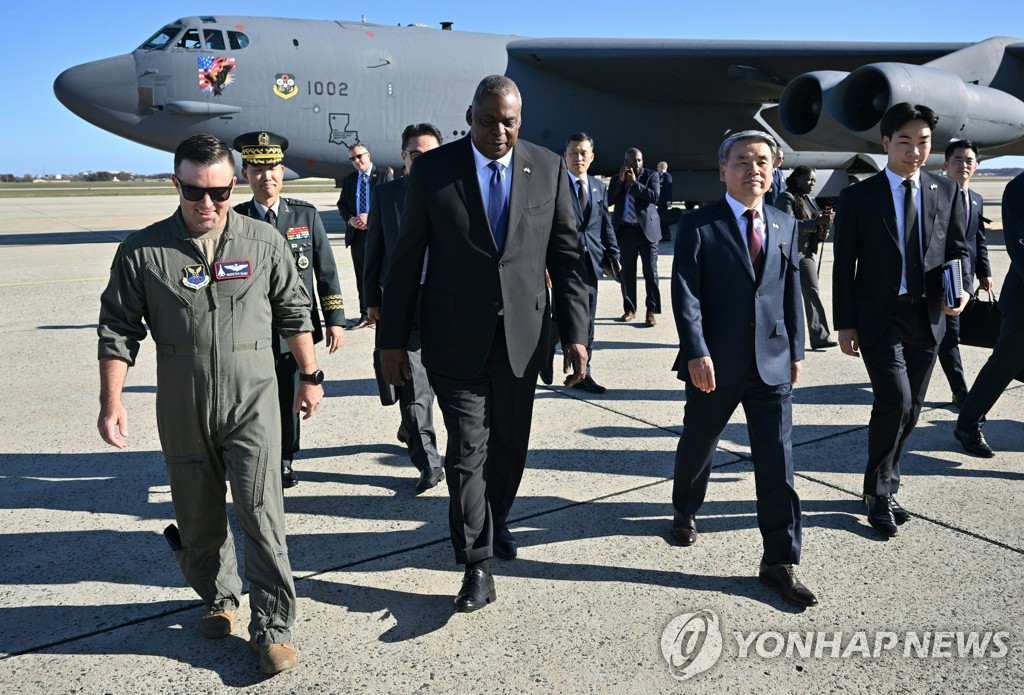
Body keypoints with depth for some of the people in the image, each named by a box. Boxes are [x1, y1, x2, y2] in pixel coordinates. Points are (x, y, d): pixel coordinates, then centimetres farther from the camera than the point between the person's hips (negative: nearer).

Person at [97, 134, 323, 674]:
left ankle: (273, 627, 6)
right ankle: (218, 598, 38)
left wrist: (310, 375, 10)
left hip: (251, 401, -1)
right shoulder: (143, 251, -2)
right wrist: (111, 401, -2)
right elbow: (118, 330, 2)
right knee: (198, 515, 15)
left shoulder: (263, 242, -2)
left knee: (260, 511, -6)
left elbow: (294, 313, 8)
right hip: (182, 407, 2)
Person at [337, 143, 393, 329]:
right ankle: (365, 315, 15)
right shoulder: (348, 180, 14)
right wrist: (350, 220, -7)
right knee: (362, 277, 8)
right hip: (356, 233, 5)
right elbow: (342, 205, 14)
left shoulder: (385, 175, 0)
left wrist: (370, 217, -16)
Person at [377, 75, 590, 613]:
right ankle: (476, 565, 12)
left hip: (522, 337, 2)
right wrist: (392, 339, -2)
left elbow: (566, 256, 3)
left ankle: (495, 523, 40)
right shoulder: (432, 169, -3)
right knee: (467, 449, -1)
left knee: (509, 446, 15)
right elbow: (406, 259, -1)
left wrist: (575, 334, -3)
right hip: (456, 340, -2)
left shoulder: (548, 169, 2)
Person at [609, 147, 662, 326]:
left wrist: (634, 183, -10)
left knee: (650, 272, -5)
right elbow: (609, 199, -1)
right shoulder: (616, 179, 11)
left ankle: (651, 311, -1)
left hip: (647, 230, -3)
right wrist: (620, 180, -9)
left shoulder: (651, 175, 4)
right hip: (625, 231, 3)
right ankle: (629, 310, 18)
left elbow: (654, 196, -11)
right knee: (627, 273, 8)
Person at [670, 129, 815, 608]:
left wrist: (795, 351, 12)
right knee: (698, 445, 17)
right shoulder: (699, 226, -4)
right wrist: (697, 353, -19)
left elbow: (792, 293, 14)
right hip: (716, 365, -3)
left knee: (777, 461, 0)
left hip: (773, 365, 3)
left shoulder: (785, 225, 10)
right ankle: (685, 511, 45)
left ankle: (779, 561, 9)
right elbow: (685, 294, -11)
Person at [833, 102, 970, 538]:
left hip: (928, 318, 4)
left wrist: (960, 289, -9)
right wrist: (844, 324, -6)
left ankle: (883, 487, 28)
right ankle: (879, 491, 5)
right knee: (895, 401, -15)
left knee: (910, 410, 10)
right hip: (879, 317, -4)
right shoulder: (858, 197, -2)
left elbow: (957, 250, 13)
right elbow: (844, 265, -2)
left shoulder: (947, 193, 7)